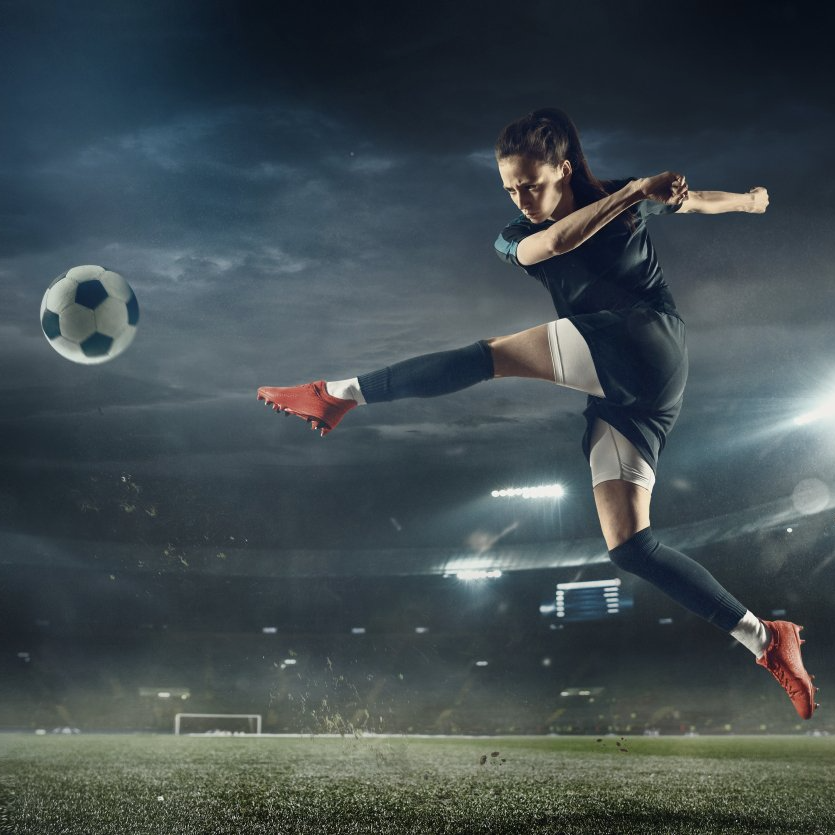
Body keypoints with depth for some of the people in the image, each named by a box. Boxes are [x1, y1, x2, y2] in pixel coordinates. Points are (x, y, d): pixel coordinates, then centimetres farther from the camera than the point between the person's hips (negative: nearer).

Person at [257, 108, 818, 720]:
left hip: (650, 339, -5)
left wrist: (751, 200, 38)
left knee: (493, 355, -19)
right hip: (615, 393, 5)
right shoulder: (516, 238, 14)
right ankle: (765, 640, -1)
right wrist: (634, 192, -10)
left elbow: (690, 198, 30)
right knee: (629, 546, -4)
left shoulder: (630, 199, 11)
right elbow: (550, 243, -9)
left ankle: (341, 394, -11)